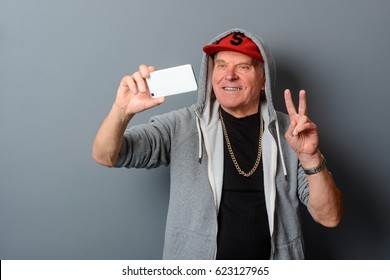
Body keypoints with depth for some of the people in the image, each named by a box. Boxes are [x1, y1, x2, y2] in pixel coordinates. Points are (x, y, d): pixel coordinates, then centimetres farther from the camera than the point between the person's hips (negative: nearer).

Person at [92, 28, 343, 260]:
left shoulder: (290, 132, -7)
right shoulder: (182, 126, -9)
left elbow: (330, 218, -10)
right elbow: (105, 156, -13)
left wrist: (310, 158, -27)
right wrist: (122, 111, -32)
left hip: (274, 263, 1)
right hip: (195, 271, -1)